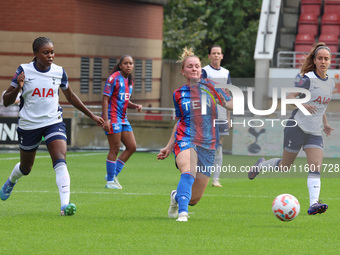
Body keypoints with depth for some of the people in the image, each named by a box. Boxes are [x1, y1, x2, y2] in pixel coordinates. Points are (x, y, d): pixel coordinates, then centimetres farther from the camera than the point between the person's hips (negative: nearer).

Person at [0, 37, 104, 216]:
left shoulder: (59, 72, -1)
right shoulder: (24, 70, -9)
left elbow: (70, 97, 16)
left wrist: (92, 116, 18)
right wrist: (18, 87, -27)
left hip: (53, 122, 1)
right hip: (28, 125, -1)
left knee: (60, 162, -22)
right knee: (26, 167, 17)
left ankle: (65, 205, -30)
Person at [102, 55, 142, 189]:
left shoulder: (130, 81, 14)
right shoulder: (114, 78, -11)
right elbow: (105, 99, -13)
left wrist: (135, 106, 3)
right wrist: (105, 120, -20)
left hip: (123, 118, 8)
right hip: (113, 117, -8)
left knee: (132, 147, 5)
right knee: (115, 149, -7)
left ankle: (113, 175, 14)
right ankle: (110, 181, 2)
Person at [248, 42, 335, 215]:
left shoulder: (330, 83, 11)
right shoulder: (308, 79, -11)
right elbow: (289, 97, -16)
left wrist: (325, 123, 23)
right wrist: (303, 105, -33)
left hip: (315, 133, 5)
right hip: (297, 128, -5)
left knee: (315, 169, -14)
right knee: (284, 167, 6)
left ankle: (313, 204, -25)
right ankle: (261, 165, 35)